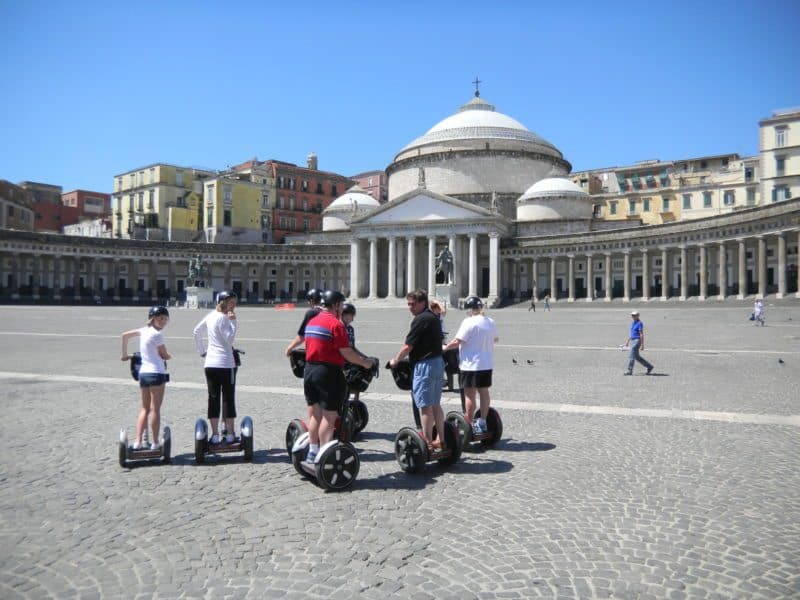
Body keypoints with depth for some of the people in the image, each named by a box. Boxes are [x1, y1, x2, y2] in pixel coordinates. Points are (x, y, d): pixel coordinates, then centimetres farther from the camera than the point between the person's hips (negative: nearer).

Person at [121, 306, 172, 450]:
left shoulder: (144, 330, 11)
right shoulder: (157, 334, -11)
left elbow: (125, 335, 21)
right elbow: (165, 356, -4)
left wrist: (125, 354, 28)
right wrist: (169, 356, 19)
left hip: (143, 372, 7)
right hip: (156, 373, -7)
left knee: (145, 409, 14)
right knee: (155, 409, 0)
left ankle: (138, 442, 7)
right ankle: (155, 444, 5)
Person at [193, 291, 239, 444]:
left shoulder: (210, 316, 11)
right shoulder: (222, 318, -13)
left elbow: (196, 332, 19)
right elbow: (230, 339, -16)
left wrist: (202, 351, 20)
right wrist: (233, 321, -12)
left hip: (210, 363, 7)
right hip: (225, 364, -7)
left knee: (213, 398, 8)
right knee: (228, 398, 1)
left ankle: (215, 435, 10)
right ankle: (229, 435, 6)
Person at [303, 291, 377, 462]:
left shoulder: (311, 322, 12)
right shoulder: (335, 323, -13)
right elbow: (346, 352, -16)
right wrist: (365, 362, -4)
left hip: (309, 370, 8)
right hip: (328, 372, -8)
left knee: (315, 415, 16)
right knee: (329, 417, -1)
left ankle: (312, 452, 23)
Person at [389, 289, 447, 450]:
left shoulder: (421, 320, -15)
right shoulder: (434, 317, 15)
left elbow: (408, 346, -14)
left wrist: (395, 361, 2)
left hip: (425, 365, -10)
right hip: (438, 362, 10)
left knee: (425, 406, -4)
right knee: (435, 404, 14)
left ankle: (428, 443, 0)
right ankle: (440, 440, 19)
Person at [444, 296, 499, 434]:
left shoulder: (469, 322, -17)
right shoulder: (491, 322, 7)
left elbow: (457, 341, -19)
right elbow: (495, 339, 21)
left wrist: (445, 347, -3)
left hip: (471, 364, -7)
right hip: (487, 364, 7)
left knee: (469, 395, 2)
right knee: (484, 392, 13)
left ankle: (468, 425, 10)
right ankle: (482, 423, 21)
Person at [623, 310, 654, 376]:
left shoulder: (640, 323, -12)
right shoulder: (632, 323, 14)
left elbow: (642, 335, -16)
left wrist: (642, 345, -20)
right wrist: (627, 342, 19)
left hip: (637, 341, -9)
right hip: (632, 341, 9)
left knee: (631, 356, -9)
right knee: (636, 357, 12)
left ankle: (629, 371, -3)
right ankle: (649, 366, 23)